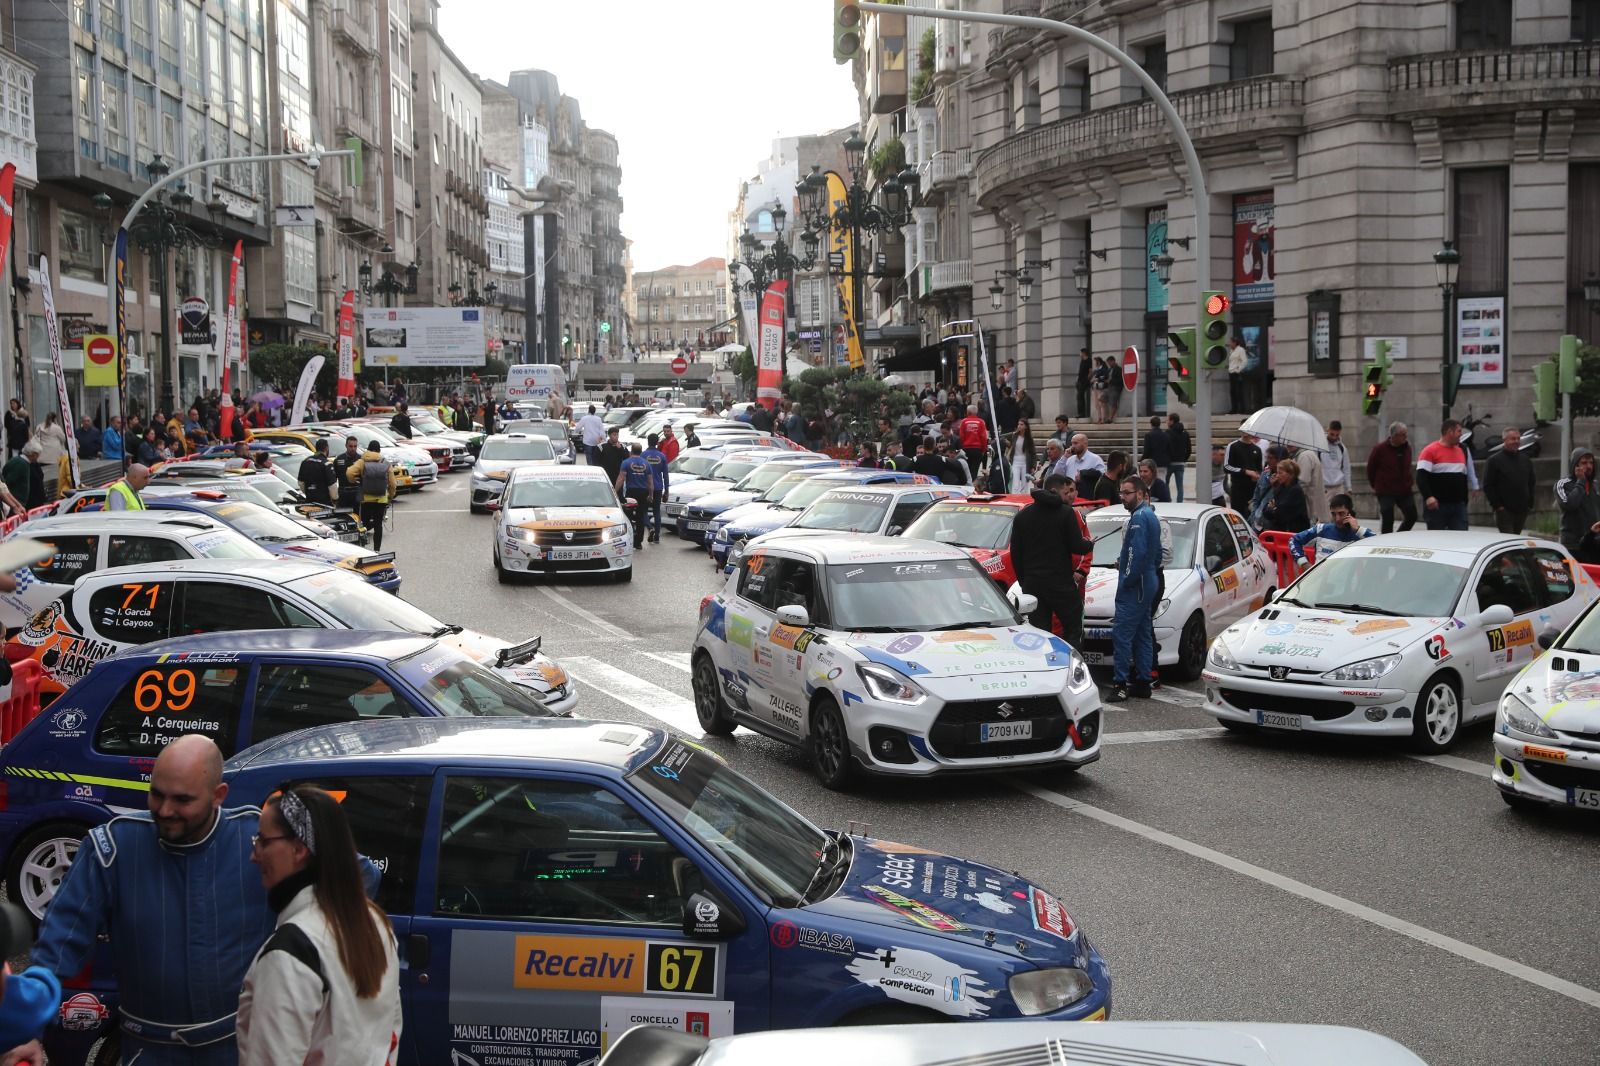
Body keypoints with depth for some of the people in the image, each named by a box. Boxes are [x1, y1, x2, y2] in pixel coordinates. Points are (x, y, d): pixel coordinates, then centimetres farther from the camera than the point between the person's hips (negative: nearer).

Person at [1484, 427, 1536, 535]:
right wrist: (1497, 505, -12)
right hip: (1504, 510, -6)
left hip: (1522, 511, 6)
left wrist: (1530, 505, 10)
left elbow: (1531, 485, 21)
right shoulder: (1494, 460, -3)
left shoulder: (1526, 461, 16)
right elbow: (1488, 486, -6)